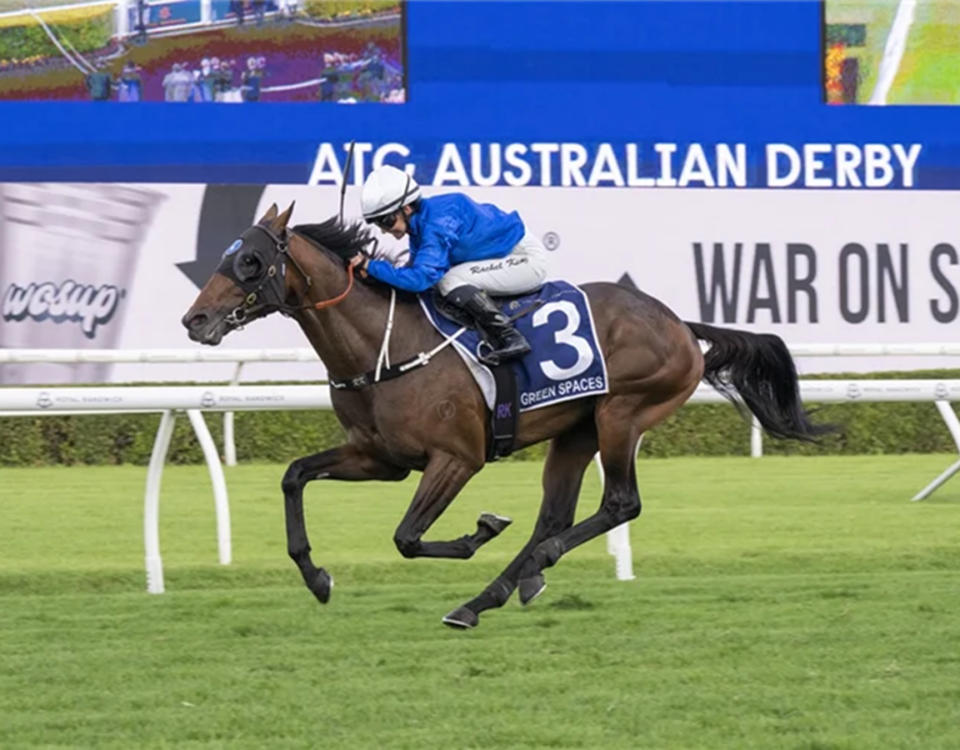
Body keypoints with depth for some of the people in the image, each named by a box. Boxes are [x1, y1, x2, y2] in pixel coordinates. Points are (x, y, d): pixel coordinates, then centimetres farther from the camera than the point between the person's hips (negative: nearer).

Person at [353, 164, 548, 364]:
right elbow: (416, 270, 8)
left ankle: (511, 338, -21)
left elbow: (420, 277, -34)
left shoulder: (437, 224, -27)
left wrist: (370, 266, -27)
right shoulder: (421, 221, 2)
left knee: (449, 282, -23)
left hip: (527, 258, -10)